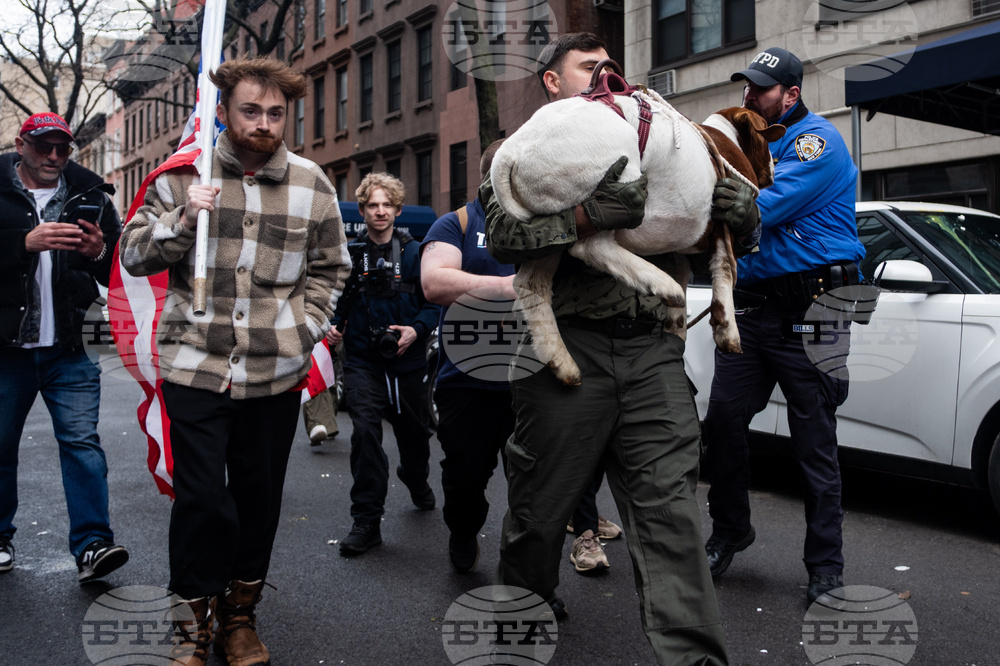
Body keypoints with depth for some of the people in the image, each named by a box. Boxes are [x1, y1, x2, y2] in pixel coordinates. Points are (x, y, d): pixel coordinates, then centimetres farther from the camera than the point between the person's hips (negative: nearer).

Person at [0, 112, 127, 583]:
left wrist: (100, 253, -10)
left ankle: (92, 545, -6)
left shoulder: (88, 195, 10)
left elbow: (118, 274, 11)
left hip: (67, 349, 1)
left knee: (82, 441, -6)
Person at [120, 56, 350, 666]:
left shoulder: (312, 184, 6)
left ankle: (240, 613, 31)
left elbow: (330, 268, 14)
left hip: (278, 371, 2)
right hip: (197, 365, -1)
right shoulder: (184, 175, 3)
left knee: (260, 496, 11)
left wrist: (302, 330, 2)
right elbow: (133, 255, 4)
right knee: (202, 497, -2)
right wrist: (182, 219, -14)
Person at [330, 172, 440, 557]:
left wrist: (417, 329, -15)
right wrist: (333, 326, -7)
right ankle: (366, 521, -7)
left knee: (414, 432, 16)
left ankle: (417, 483, 49)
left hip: (407, 360, 1)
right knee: (365, 431, -17)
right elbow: (337, 301, 12)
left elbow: (434, 301, 1)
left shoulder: (414, 253, 1)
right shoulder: (349, 254, 3)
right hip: (362, 360, -1)